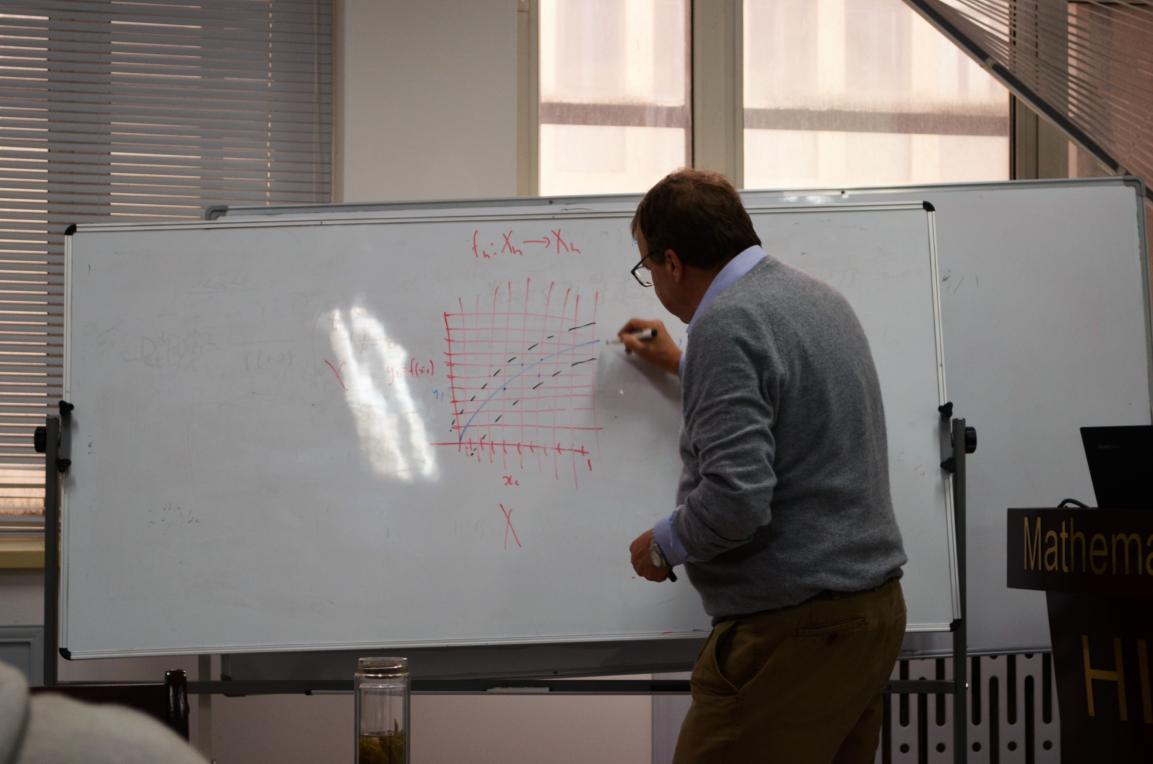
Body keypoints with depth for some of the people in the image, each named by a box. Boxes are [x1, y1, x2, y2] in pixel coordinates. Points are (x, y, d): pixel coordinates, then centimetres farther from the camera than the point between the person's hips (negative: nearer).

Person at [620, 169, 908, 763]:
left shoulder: (726, 323, -17)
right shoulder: (819, 297, 13)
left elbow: (735, 500, -26)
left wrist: (662, 546, -7)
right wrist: (682, 366, 44)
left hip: (792, 626, -10)